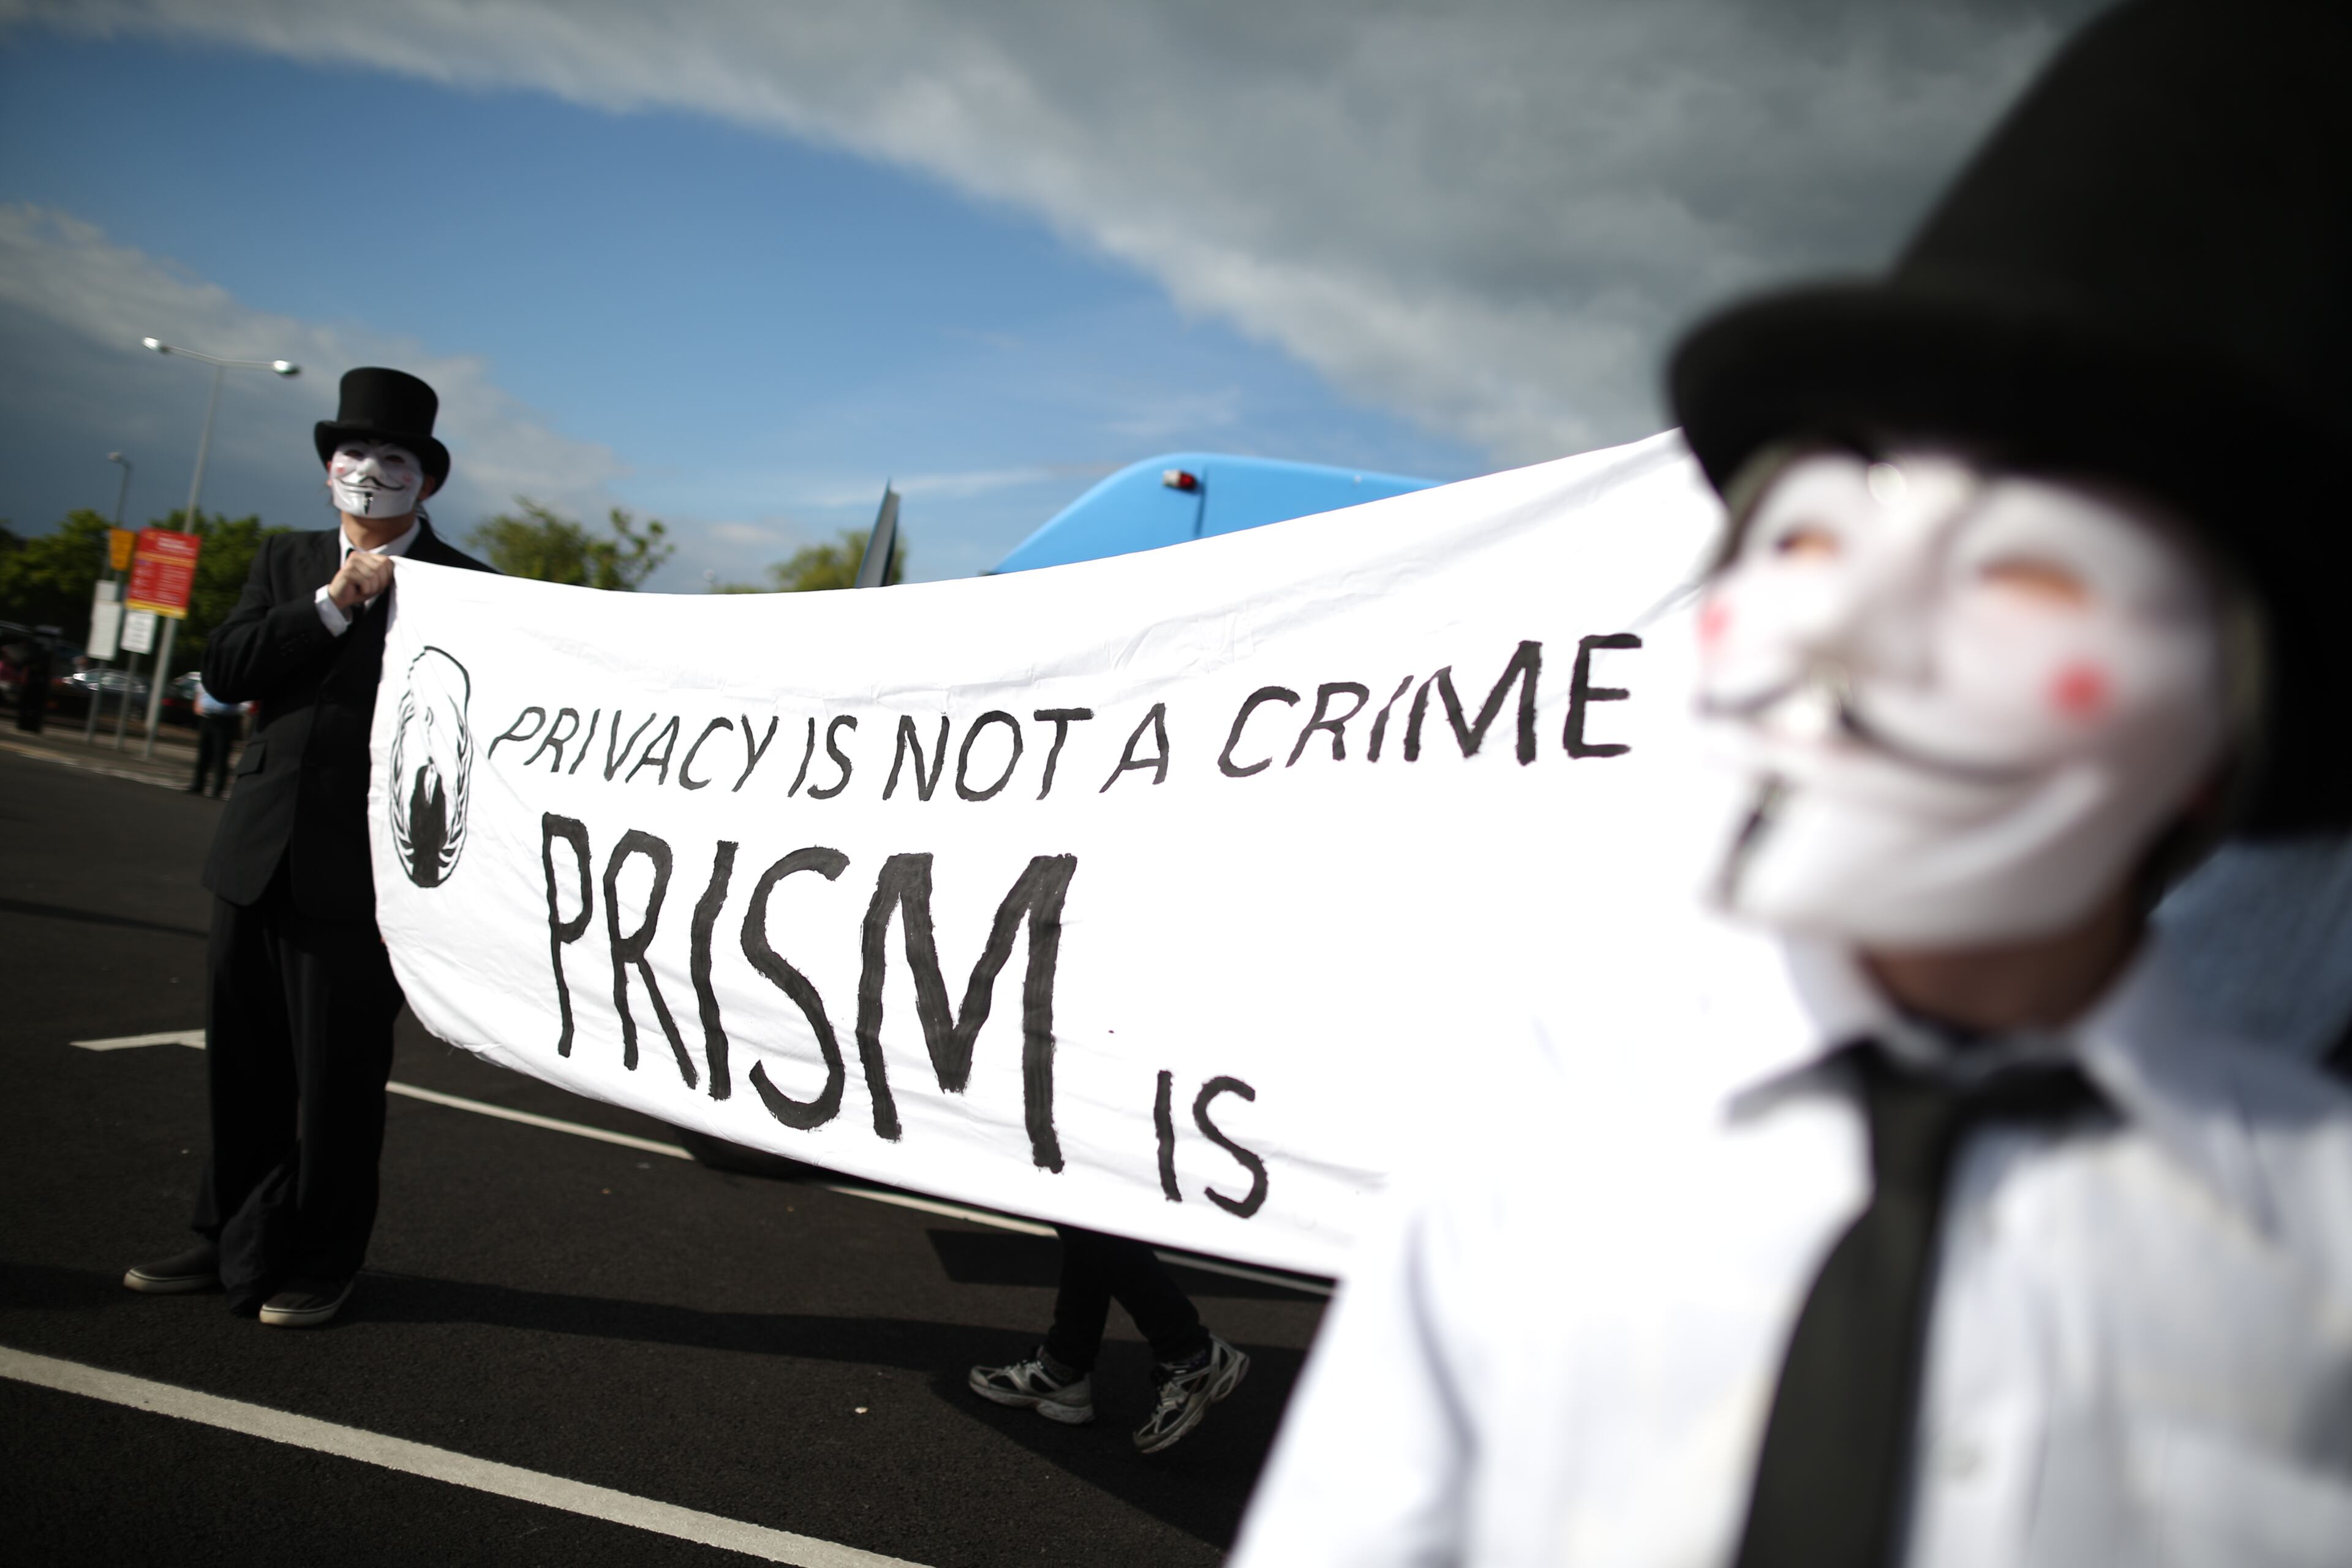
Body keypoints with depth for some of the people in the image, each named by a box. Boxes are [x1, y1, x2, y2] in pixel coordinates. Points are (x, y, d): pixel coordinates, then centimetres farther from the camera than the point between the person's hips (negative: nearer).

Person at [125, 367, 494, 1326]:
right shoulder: (288, 562, 14)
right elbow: (224, 672, 2)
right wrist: (334, 604, -9)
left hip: (360, 869, -5)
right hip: (258, 853, 5)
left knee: (339, 1077, 3)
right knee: (240, 1063, 14)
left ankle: (319, 1264, 18)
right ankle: (231, 1240, 31)